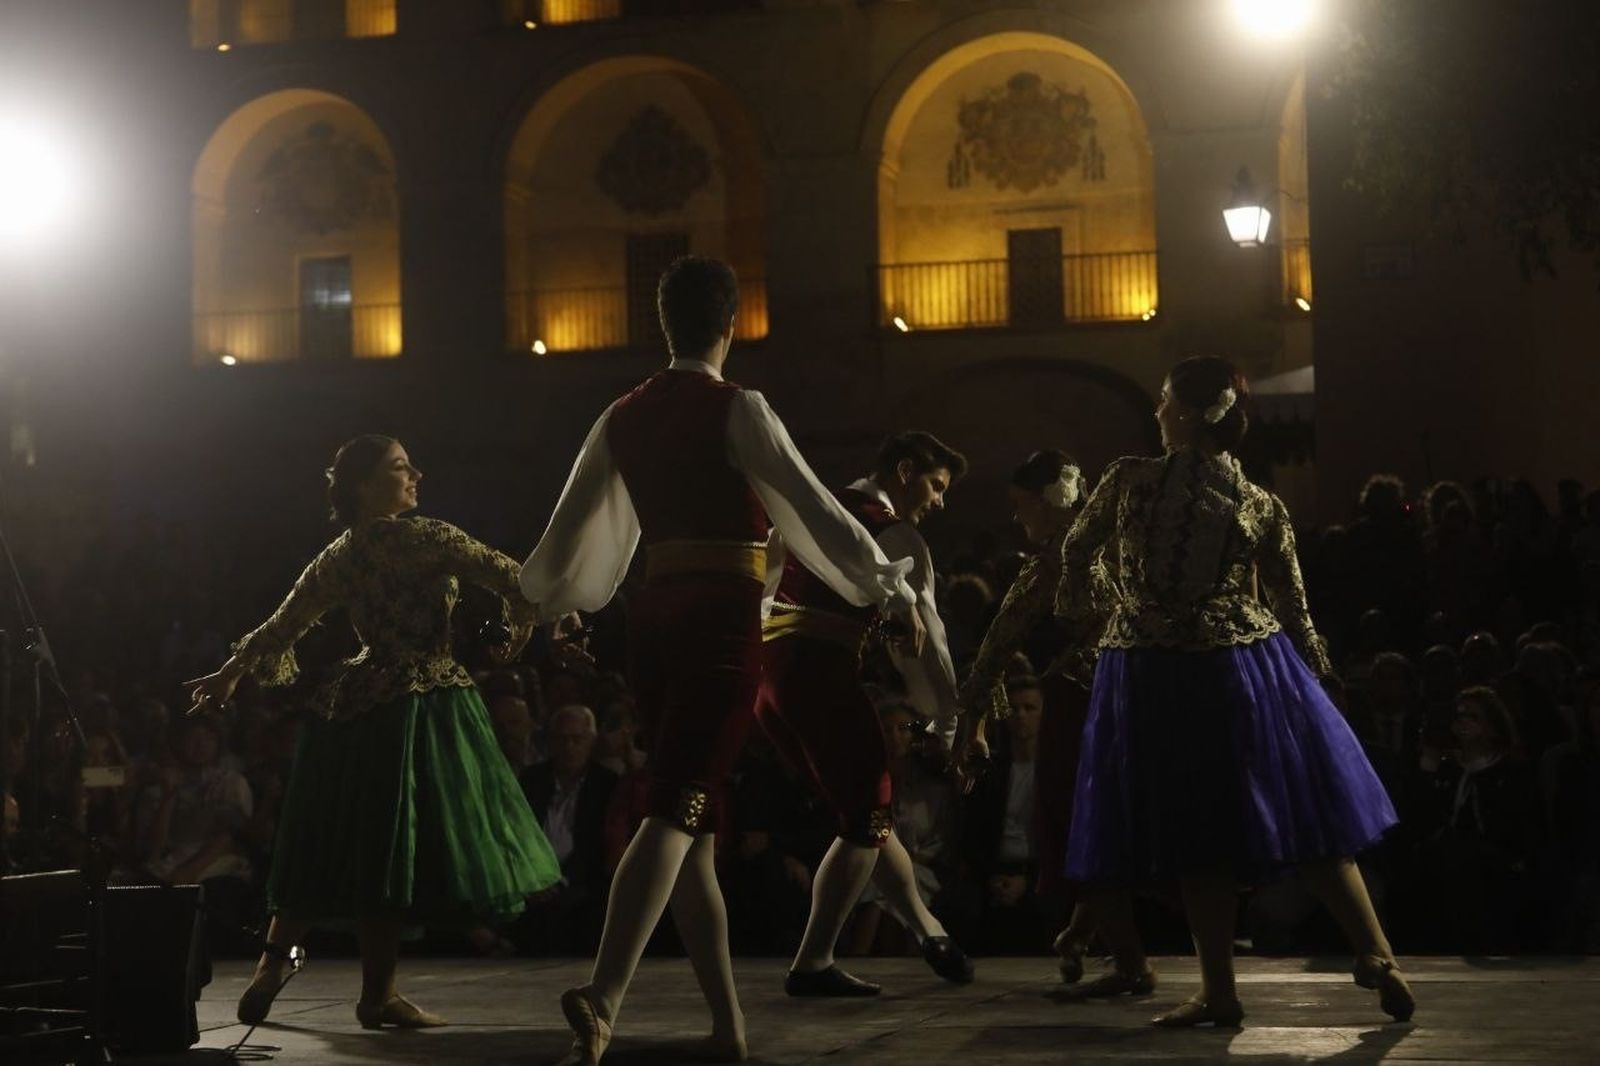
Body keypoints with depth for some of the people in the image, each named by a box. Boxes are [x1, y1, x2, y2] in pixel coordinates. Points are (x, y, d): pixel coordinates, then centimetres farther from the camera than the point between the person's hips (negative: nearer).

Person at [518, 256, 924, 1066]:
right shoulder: (736, 409, -7)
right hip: (721, 622, -6)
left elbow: (575, 524, 19)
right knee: (677, 811, -12)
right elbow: (813, 508, -9)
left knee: (696, 823, 11)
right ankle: (603, 996, -28)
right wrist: (892, 590, -1)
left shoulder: (623, 418, 10)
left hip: (654, 619, 6)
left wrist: (538, 596, 38)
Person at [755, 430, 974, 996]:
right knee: (867, 818, 0)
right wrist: (949, 718, 4)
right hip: (821, 675, -8)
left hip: (769, 670, 8)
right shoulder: (896, 536, 0)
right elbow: (920, 631, -2)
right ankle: (812, 965, -3)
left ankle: (928, 932, 27)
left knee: (864, 812, 17)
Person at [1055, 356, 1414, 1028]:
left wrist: (1075, 606, 28)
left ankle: (1220, 990, 8)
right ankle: (1375, 953, 5)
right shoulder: (1263, 507, 1)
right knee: (1299, 819, 9)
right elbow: (1294, 612, 5)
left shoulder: (1129, 480, -5)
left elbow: (1076, 550, 9)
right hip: (1244, 667, 2)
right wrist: (1314, 673, 19)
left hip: (1151, 676, -2)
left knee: (1197, 836, 5)